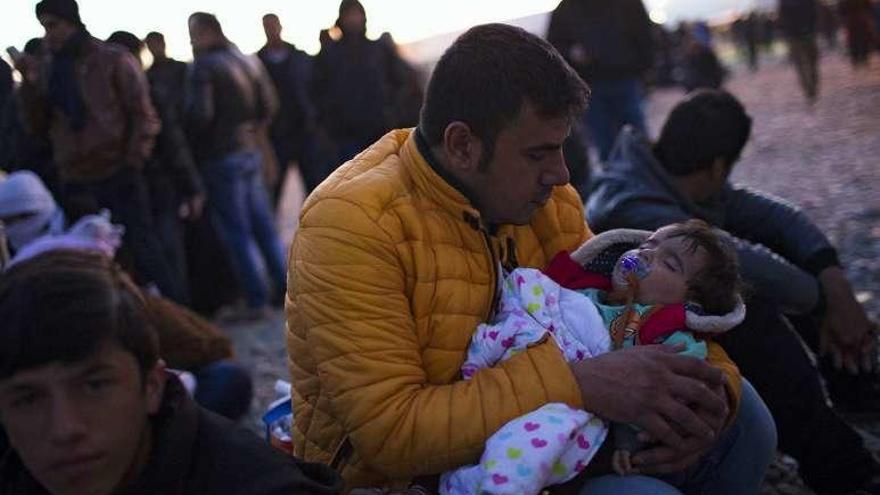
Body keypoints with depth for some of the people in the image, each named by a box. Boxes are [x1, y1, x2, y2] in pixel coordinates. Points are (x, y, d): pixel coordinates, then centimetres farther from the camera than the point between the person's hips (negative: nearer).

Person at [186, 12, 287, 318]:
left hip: (221, 156, -7)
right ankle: (282, 289, 18)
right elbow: (269, 105, 12)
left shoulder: (203, 67, -12)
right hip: (251, 152, 7)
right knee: (263, 226, 14)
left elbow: (200, 114, -22)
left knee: (236, 234, -2)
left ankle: (256, 300, -1)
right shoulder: (248, 61, 11)